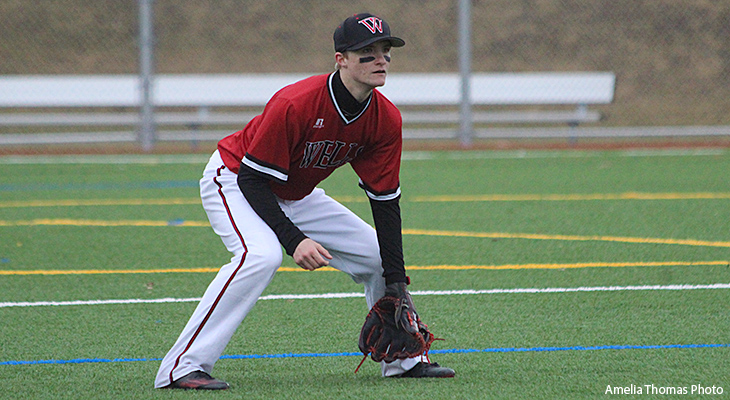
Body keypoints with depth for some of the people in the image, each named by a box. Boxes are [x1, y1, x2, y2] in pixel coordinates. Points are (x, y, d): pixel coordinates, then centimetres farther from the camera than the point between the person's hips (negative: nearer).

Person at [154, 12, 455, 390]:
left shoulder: (386, 119, -15)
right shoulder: (294, 104, -34)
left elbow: (385, 202, -8)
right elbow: (252, 180, -28)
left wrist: (396, 284, -12)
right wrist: (294, 239, -35)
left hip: (297, 196, 8)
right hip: (233, 181, -7)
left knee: (380, 255, 5)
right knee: (262, 255, -35)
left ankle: (403, 359, 24)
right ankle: (182, 367, -34)